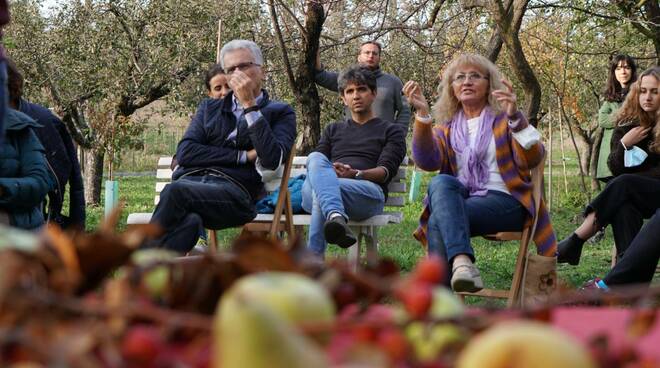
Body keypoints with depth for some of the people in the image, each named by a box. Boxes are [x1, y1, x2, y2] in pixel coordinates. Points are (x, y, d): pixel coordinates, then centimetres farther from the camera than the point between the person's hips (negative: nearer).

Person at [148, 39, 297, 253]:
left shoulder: (280, 113, 18)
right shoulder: (209, 107, 30)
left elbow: (272, 160, -3)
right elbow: (185, 153, 11)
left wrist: (249, 105, -3)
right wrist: (245, 156, 3)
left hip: (235, 190, -3)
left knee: (176, 191, -35)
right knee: (188, 221, -37)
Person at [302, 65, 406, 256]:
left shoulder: (391, 132, 23)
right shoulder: (333, 130, 35)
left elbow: (386, 171, 5)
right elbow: (315, 164, 21)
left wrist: (356, 174, -16)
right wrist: (325, 173, -7)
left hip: (369, 192, -3)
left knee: (320, 194, -38)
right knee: (316, 158, -34)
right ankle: (337, 217, -61)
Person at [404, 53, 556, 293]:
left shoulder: (504, 119, 11)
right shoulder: (447, 125, 18)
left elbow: (532, 160, -7)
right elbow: (428, 161, -2)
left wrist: (515, 118, -22)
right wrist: (422, 114, -14)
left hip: (504, 201, -3)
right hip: (459, 201, 3)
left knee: (438, 222, -29)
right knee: (440, 182, -32)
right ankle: (462, 261, -48)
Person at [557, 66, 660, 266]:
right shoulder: (627, 124, 8)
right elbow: (615, 168, 3)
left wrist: (633, 177, -9)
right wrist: (624, 144, -13)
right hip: (635, 198, 3)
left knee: (623, 185, -31)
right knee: (623, 205, -33)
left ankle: (574, 242, -31)